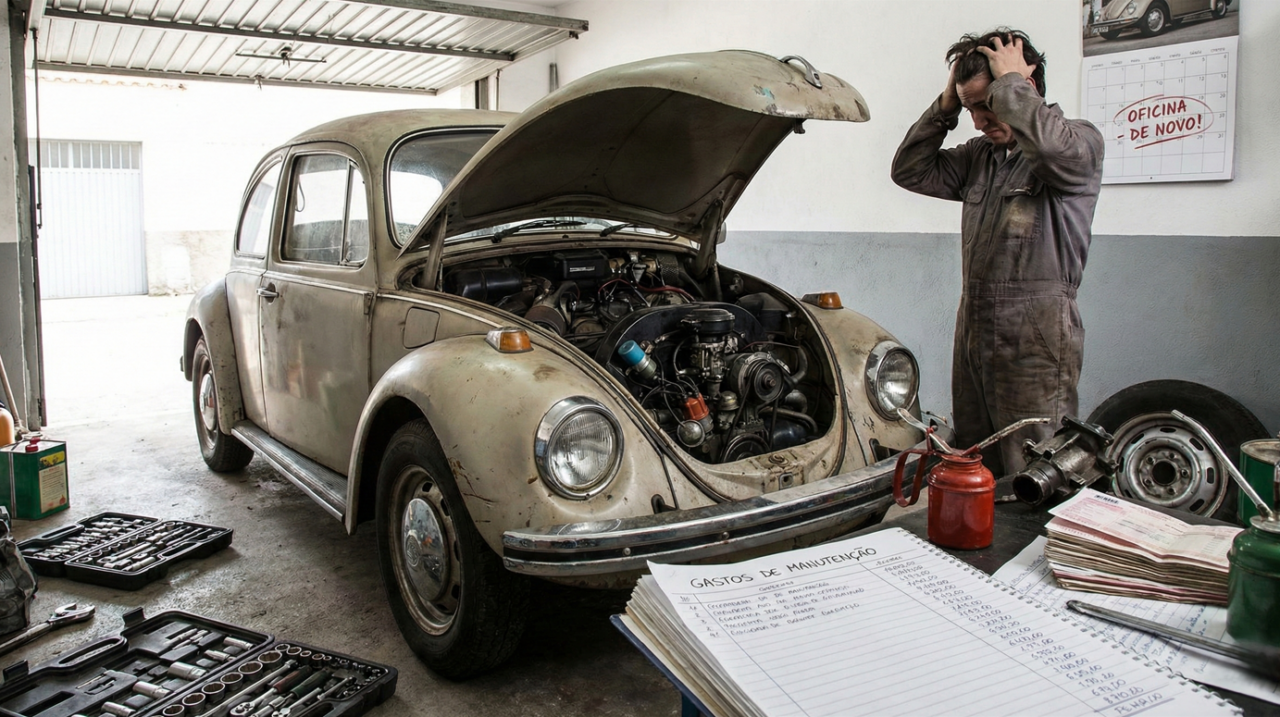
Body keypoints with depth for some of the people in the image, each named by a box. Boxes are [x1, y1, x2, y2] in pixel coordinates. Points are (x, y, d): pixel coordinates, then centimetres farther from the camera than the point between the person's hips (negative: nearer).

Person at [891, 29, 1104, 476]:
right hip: (973, 331, 7)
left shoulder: (1080, 142, -5)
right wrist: (946, 104, 6)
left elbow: (1049, 145, -29)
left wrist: (1010, 82, -14)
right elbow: (910, 171, 15)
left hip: (1036, 338, -7)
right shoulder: (980, 157, 16)